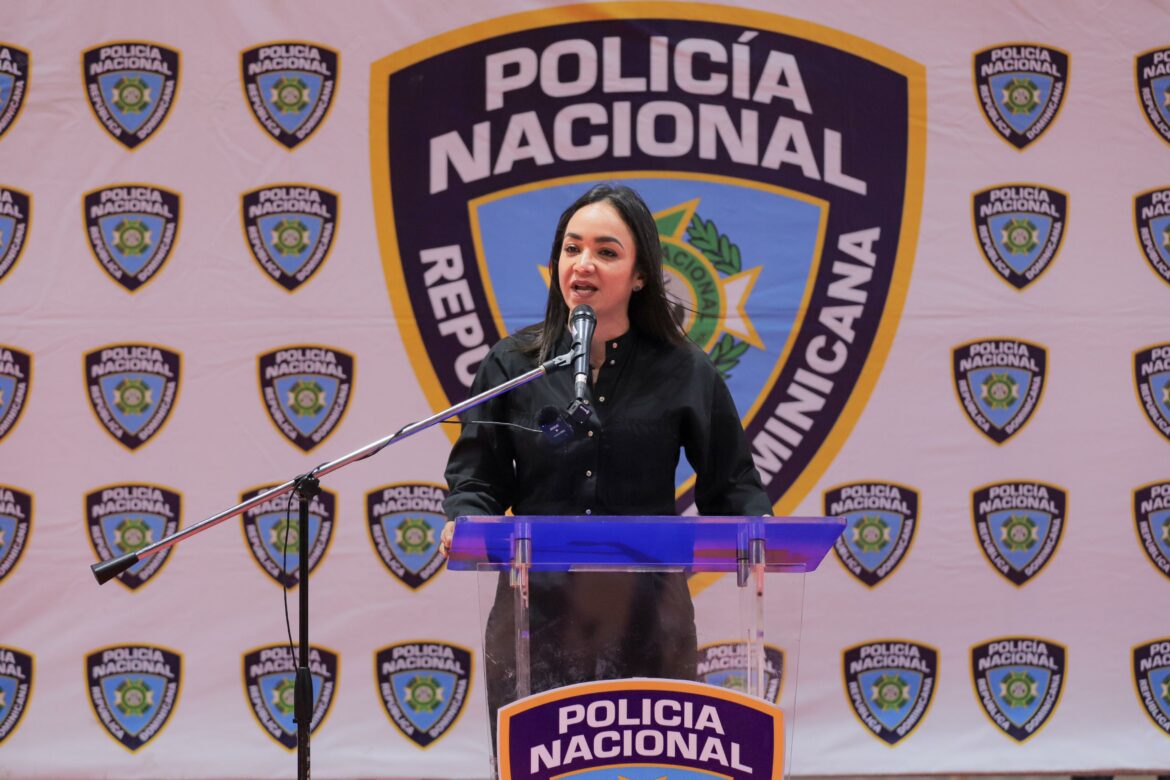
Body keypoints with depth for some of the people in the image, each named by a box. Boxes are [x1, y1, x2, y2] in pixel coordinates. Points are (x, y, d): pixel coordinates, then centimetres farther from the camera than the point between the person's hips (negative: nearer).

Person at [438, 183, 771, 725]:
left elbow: (731, 481, 11)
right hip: (538, 614, 0)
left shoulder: (683, 373, 7)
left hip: (647, 619, 0)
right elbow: (476, 480, 10)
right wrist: (465, 523, -11)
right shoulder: (512, 366, 9)